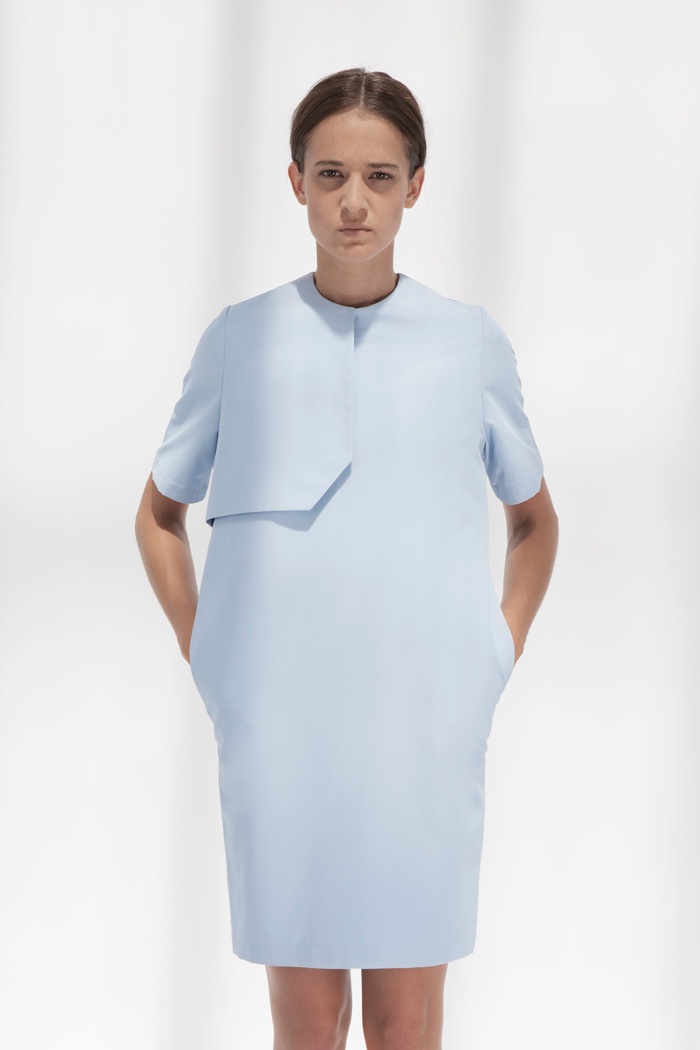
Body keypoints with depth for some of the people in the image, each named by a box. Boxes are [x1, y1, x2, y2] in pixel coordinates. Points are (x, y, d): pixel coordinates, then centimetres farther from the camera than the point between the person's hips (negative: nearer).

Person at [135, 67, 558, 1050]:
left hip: (425, 726, 0)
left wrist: (498, 660, 6)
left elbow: (534, 520, 16)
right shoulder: (242, 338, 1)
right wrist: (204, 658, 4)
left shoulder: (471, 342, 0)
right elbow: (160, 515, 14)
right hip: (278, 724, 0)